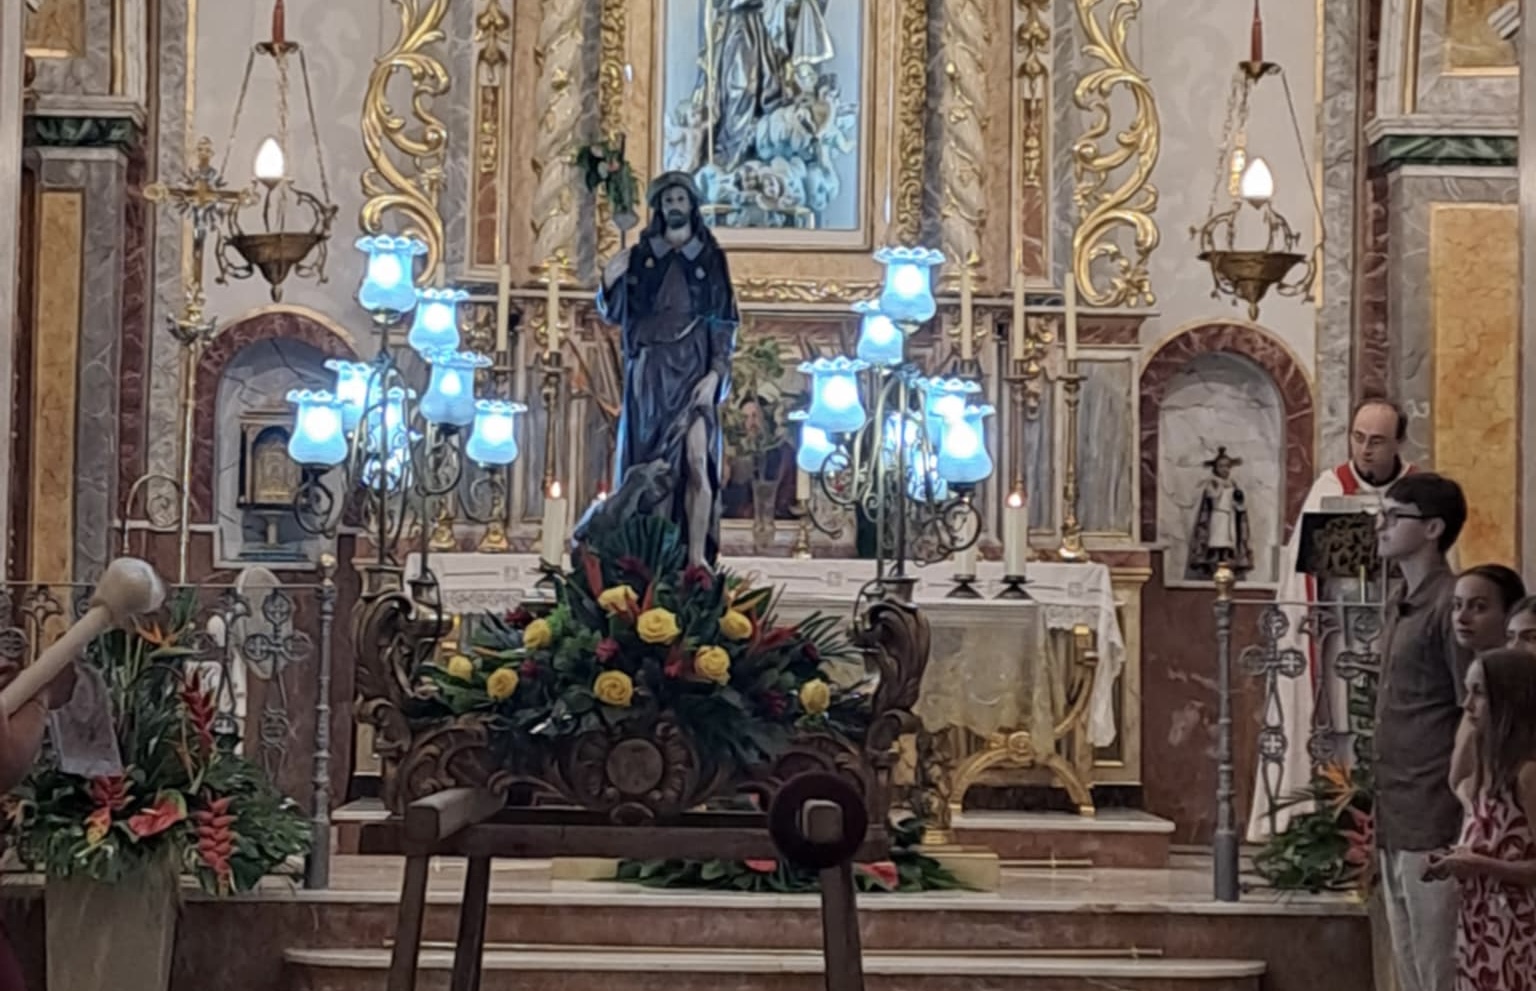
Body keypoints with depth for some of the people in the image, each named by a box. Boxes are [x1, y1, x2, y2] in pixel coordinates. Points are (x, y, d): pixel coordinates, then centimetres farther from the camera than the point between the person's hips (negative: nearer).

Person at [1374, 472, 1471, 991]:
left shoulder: (1448, 604, -12)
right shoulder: (1399, 605, 15)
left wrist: (1464, 812, -16)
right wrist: (1380, 803, 16)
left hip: (1434, 820, -9)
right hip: (1396, 821, 9)